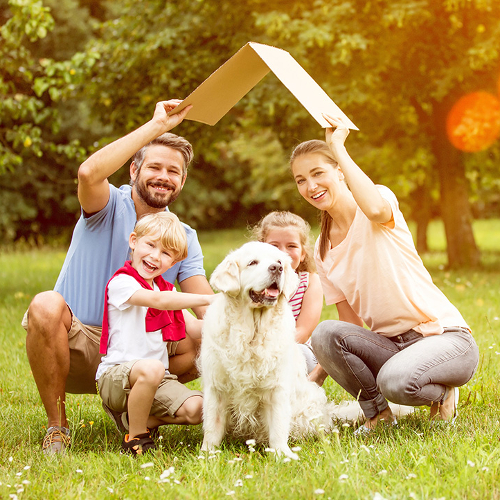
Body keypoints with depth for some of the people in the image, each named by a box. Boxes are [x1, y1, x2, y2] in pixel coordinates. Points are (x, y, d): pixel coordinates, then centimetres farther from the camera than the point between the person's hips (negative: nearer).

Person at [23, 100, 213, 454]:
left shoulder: (183, 238, 6)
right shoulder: (110, 207, -6)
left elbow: (207, 303, -4)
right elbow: (89, 173, -31)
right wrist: (157, 125, -29)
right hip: (74, 345, -3)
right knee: (47, 305, -35)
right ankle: (56, 426, -17)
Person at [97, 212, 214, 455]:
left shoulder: (167, 289, 17)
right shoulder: (121, 282, -8)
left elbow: (194, 328, 9)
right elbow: (157, 300, -24)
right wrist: (209, 299, -24)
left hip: (158, 380, 7)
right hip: (115, 375, -7)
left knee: (196, 409, -18)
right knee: (151, 369, -40)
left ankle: (135, 418, 6)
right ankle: (135, 438, -17)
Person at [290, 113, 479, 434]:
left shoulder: (380, 196, -6)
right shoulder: (323, 251, 10)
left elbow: (375, 208, -34)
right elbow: (350, 323, 11)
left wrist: (338, 148, -22)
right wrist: (315, 376, -2)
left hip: (444, 335, -5)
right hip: (390, 344, 5)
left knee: (395, 381, -35)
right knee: (325, 334, -23)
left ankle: (442, 392, 1)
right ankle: (377, 412, -1)